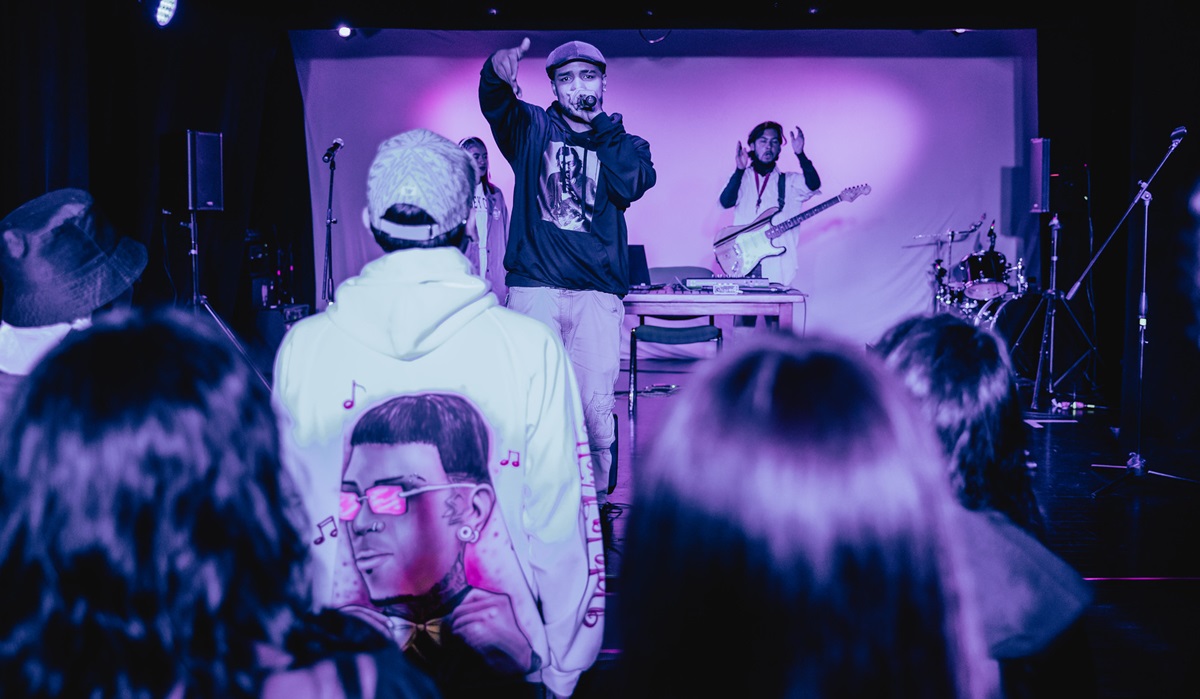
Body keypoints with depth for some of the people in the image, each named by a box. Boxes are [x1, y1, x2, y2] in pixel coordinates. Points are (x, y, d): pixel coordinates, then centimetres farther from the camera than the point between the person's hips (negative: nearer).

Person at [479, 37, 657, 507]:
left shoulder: (624, 144, 18)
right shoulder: (532, 128, 15)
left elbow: (631, 186, -5)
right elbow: (494, 103, -8)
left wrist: (602, 126, 0)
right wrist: (498, 70, -31)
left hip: (598, 292, 1)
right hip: (534, 286, 0)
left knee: (596, 408, -3)